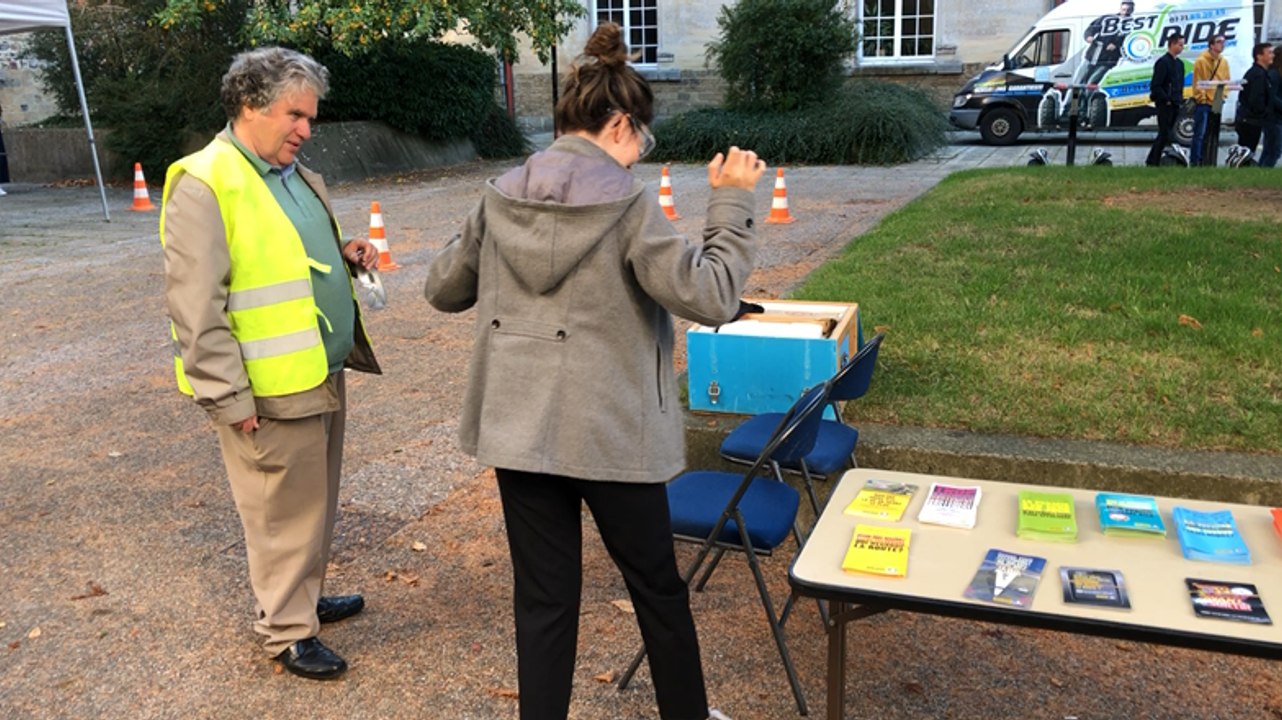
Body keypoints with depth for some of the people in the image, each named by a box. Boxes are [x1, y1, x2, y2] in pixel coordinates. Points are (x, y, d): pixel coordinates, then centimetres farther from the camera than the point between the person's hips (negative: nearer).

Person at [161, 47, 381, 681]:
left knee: (315, 502, 20)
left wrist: (343, 255, 5)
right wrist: (228, 398, -20)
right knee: (282, 512, 4)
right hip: (270, 391, -9)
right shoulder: (204, 184, -15)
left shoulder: (296, 176, 13)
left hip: (323, 374, 9)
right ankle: (286, 632, 21)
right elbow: (195, 307, -19)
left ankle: (305, 598, 39)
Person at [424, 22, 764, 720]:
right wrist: (732, 202, -8)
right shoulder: (628, 201, -13)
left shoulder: (500, 197, 2)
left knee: (543, 595, 13)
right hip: (610, 431, -4)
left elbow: (444, 288, 12)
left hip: (518, 426, 4)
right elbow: (709, 298, -17)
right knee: (656, 585, 17)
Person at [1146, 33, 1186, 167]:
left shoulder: (1179, 63, 16)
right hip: (1165, 105, -8)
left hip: (1175, 105, 8)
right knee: (1164, 134, -8)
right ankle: (1153, 162, -2)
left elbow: (1180, 84, 22)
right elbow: (1155, 86, -17)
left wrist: (1180, 99, 9)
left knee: (1165, 134, 10)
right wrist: (1167, 99, -17)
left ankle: (1151, 161, 17)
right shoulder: (1163, 62, -11)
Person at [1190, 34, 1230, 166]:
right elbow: (1197, 82, -9)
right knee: (1200, 134, -7)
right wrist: (1202, 98, -13)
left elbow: (1226, 80, 14)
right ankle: (1194, 162, -4)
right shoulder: (1201, 61, -8)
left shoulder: (1224, 62, 10)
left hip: (1217, 104, 6)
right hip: (1203, 103, -6)